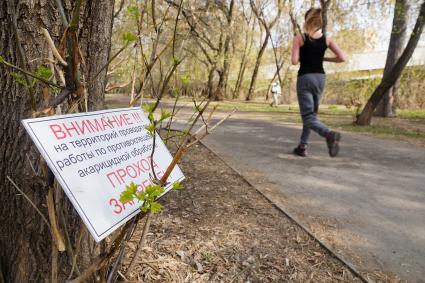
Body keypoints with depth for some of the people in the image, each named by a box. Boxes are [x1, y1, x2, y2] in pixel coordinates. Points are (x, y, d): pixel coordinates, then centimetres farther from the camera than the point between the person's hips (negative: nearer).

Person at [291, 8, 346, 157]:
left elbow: (294, 61, -12)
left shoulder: (299, 38, -5)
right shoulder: (327, 38, 4)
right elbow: (342, 57, -1)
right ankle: (302, 146, 19)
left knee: (308, 116, -6)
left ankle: (329, 134, -34)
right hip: (320, 78, 5)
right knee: (311, 113, 17)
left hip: (305, 78, -4)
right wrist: (323, 58, 12)